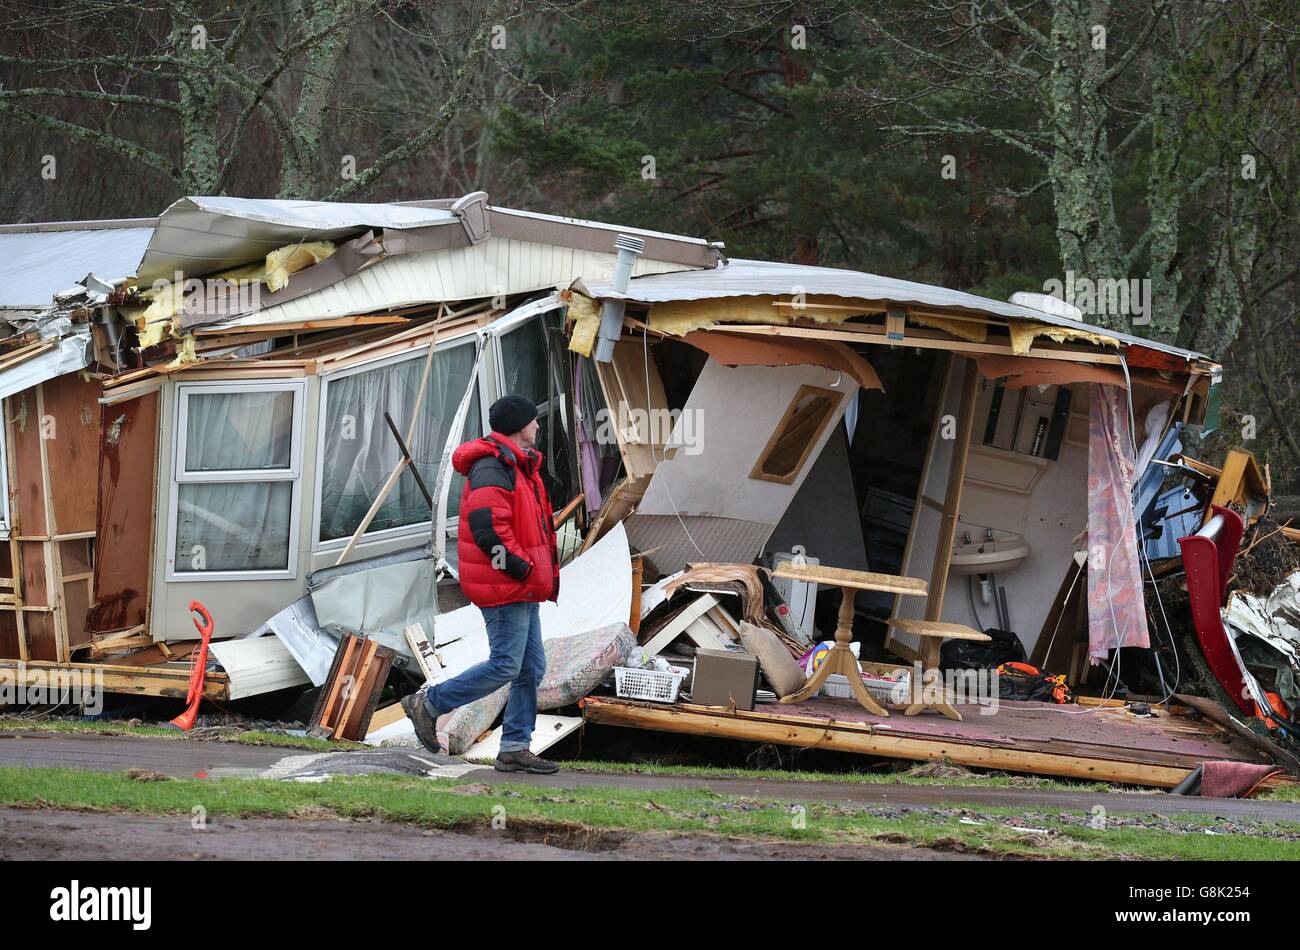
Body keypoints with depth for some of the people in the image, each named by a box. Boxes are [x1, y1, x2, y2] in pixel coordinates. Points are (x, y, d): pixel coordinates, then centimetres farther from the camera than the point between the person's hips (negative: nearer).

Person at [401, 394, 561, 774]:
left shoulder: (517, 467, 19)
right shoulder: (492, 468, -16)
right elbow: (487, 526, -26)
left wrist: (545, 573, 14)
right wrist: (522, 567, -19)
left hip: (521, 588, 11)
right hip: (505, 587, -11)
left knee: (532, 667, 9)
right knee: (506, 665, -11)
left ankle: (515, 748, 12)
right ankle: (429, 703, -1)